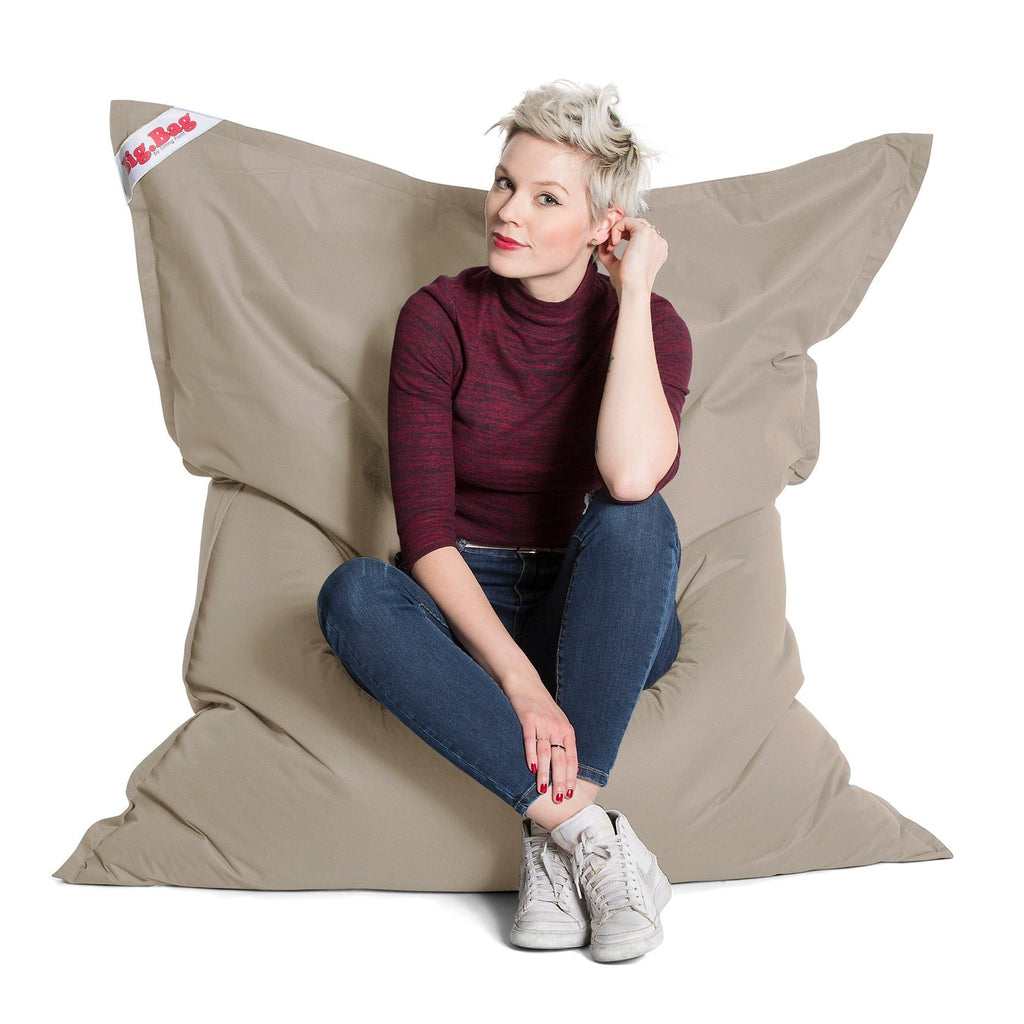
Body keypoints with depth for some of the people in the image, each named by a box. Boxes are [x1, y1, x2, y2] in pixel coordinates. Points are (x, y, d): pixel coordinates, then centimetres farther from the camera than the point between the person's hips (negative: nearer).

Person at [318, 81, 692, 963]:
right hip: (466, 606, 1)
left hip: (601, 622, 0)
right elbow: (425, 531, -15)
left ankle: (554, 837, -29)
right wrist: (517, 679, -27)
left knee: (636, 519, -33)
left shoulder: (649, 325, -8)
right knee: (354, 593, -32)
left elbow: (633, 476, -31)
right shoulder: (438, 319, -8)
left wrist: (634, 294, -21)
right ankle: (590, 828, -32)